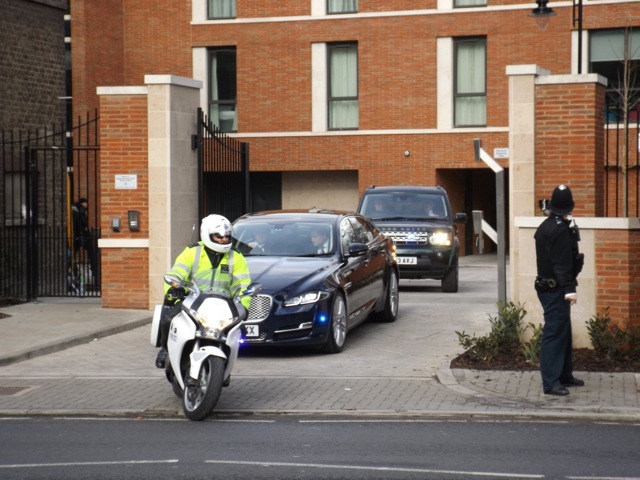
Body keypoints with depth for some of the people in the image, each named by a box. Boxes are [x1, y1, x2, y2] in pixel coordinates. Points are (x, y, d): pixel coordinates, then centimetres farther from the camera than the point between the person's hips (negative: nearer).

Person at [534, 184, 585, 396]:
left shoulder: (546, 226, 13)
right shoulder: (560, 230, -19)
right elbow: (562, 263, -25)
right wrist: (569, 288, -28)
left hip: (548, 285, 10)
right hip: (556, 290, -10)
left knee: (563, 332, 17)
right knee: (555, 333, -10)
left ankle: (564, 375, 25)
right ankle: (551, 382, -10)